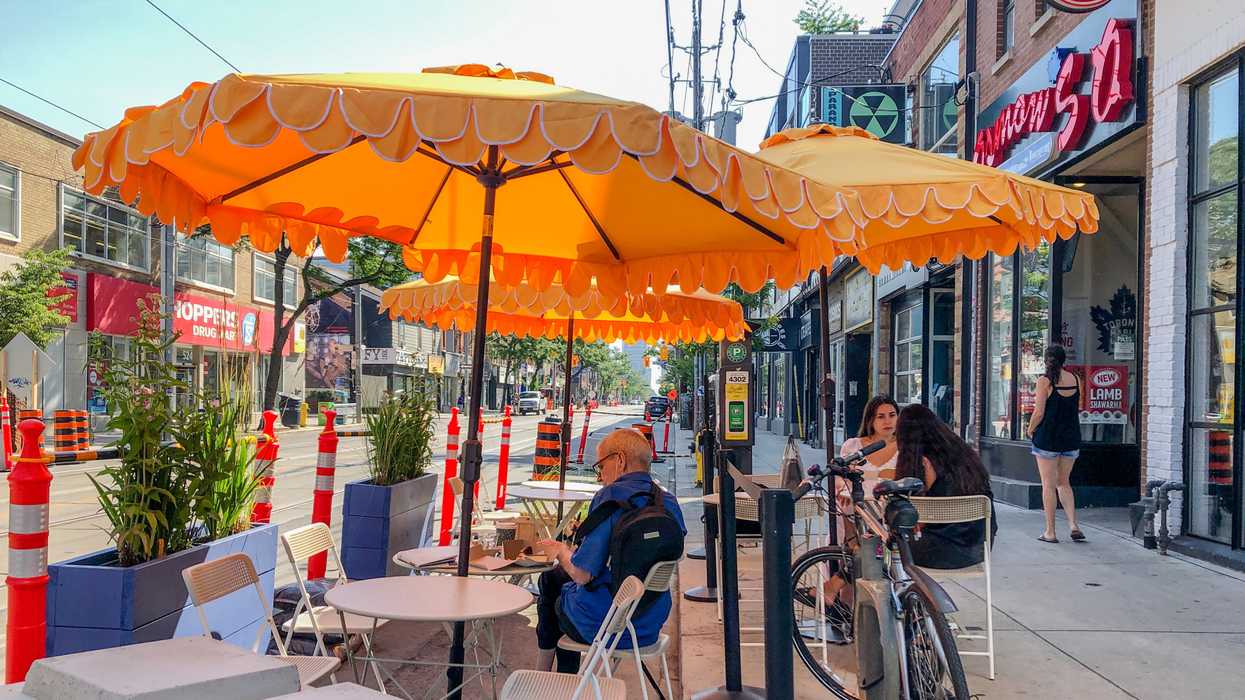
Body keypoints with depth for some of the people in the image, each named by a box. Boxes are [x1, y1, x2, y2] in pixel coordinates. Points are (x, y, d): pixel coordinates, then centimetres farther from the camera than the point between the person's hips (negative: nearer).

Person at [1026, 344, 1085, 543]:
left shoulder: (1045, 381, -10)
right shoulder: (1076, 379, 4)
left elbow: (1039, 413, -13)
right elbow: (1076, 409, 14)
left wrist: (1030, 430, 4)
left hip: (1047, 437, -5)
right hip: (1071, 438, 5)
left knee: (1049, 485, 3)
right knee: (1064, 483, 18)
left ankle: (1050, 532, 6)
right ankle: (1073, 525, 6)